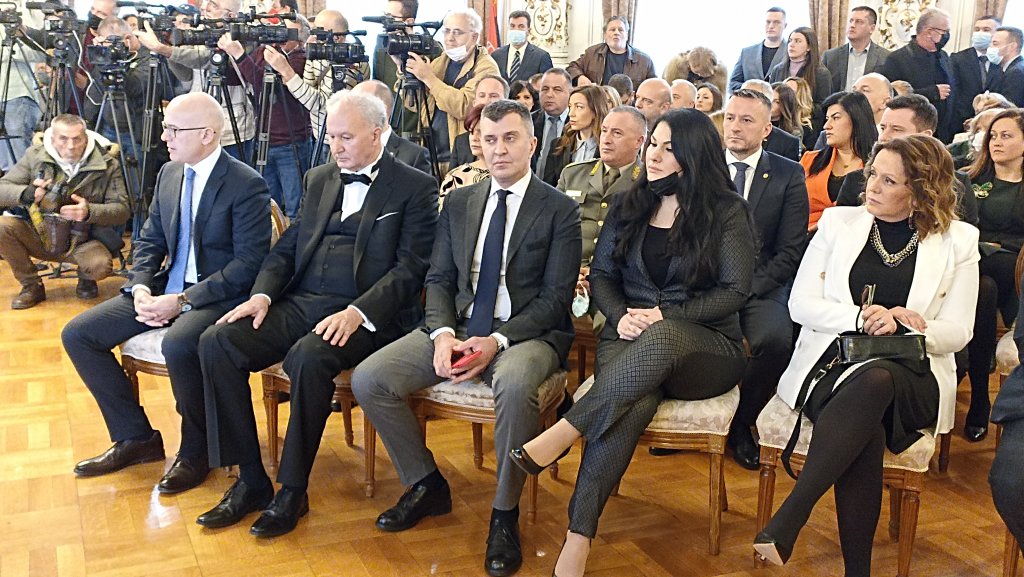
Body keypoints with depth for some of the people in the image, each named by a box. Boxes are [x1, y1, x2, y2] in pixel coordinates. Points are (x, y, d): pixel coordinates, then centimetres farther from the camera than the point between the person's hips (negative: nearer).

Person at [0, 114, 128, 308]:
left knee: (101, 265, -33)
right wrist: (26, 193, -26)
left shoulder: (107, 164, -8)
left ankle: (85, 278, 10)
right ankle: (31, 286, -1)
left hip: (82, 241, -2)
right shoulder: (35, 156, -3)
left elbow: (121, 210, -10)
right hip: (38, 234, 3)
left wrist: (89, 212, -30)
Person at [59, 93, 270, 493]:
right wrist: (141, 287, -5)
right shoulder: (169, 173, 10)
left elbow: (249, 264, -19)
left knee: (177, 345, -37)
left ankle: (195, 451, -11)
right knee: (77, 334, -2)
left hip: (218, 295, -8)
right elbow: (149, 240, 15)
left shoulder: (247, 185, -14)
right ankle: (135, 438, 9)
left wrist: (183, 301, -22)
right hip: (166, 289, 8)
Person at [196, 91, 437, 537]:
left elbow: (409, 268, -9)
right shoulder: (319, 180, 20)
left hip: (365, 315, -6)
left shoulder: (415, 188, 1)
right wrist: (262, 294, -2)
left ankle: (292, 491, -17)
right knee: (216, 342, -16)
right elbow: (286, 248, 18)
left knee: (309, 358, -36)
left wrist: (357, 312, -22)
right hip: (299, 303, 6)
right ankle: (250, 480, -8)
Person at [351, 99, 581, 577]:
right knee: (368, 379, -13)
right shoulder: (458, 203, 14)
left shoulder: (560, 210, -1)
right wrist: (442, 333, -11)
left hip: (527, 334, -4)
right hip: (459, 326, 5)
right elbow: (438, 280, 10)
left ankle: (505, 514, -16)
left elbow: (556, 297, -7)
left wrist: (497, 341, -20)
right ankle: (426, 484, 8)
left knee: (515, 383, -40)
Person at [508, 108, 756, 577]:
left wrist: (665, 317, -15)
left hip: (704, 346, -2)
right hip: (630, 339, 2)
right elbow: (600, 275, 14)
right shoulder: (630, 205, 13)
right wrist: (621, 316, -8)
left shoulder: (727, 212, 1)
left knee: (661, 339, -41)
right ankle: (577, 539, -40)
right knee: (632, 403, -35)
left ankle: (565, 431, -36)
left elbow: (736, 290, -5)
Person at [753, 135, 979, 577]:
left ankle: (788, 520, -38)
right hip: (832, 362, 1)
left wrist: (905, 325, -15)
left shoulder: (958, 240, 9)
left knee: (874, 381, -39)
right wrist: (860, 317, -13)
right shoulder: (839, 221, 10)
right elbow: (800, 304, 4)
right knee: (865, 430, -35)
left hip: (910, 376, 0)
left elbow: (957, 332, 5)